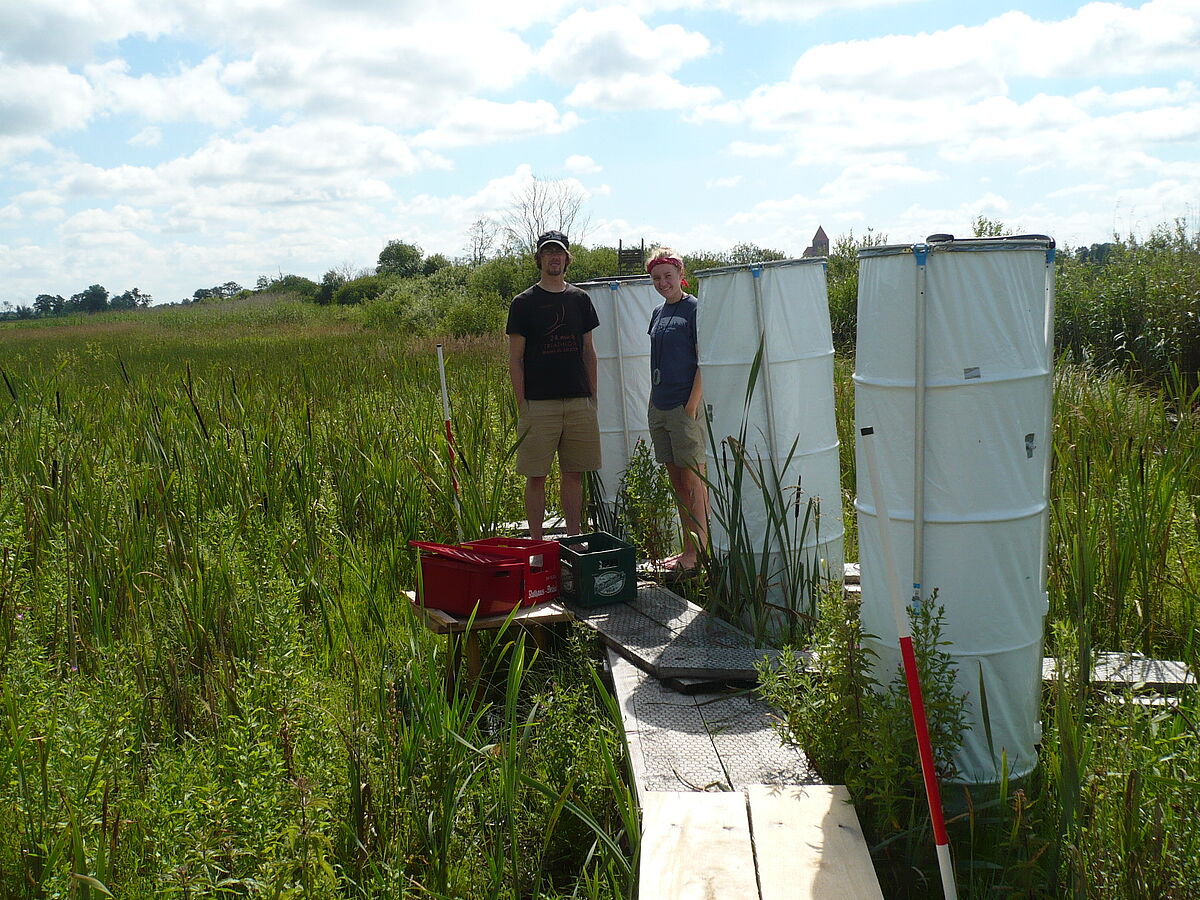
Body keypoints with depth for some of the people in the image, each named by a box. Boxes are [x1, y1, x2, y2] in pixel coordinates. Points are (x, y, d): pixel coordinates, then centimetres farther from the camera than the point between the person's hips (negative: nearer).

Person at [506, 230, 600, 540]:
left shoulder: (580, 299, 12)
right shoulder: (524, 302, 1)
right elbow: (515, 359, -1)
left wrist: (592, 396, 10)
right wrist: (522, 404, -8)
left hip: (578, 401, 3)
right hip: (539, 403, -3)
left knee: (573, 473, 8)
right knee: (536, 476, 0)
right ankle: (536, 544, 10)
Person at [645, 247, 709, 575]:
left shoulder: (694, 309, -7)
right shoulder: (658, 314, 15)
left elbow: (704, 363, -12)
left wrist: (692, 405, -17)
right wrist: (654, 404, 16)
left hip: (686, 406, -8)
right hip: (659, 407, 8)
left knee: (693, 481, -3)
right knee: (676, 482, 12)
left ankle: (698, 552, 3)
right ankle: (688, 549, 20)